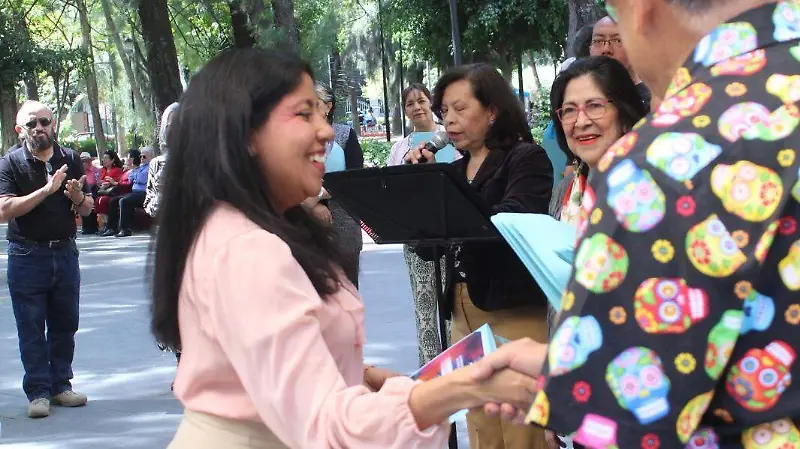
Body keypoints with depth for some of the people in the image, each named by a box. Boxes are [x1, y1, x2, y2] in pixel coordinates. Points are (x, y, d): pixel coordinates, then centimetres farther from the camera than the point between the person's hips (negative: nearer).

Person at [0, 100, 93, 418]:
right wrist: (47, 190, -22)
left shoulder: (70, 159, 7)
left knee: (65, 323, 9)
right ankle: (38, 392, 3)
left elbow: (86, 210, 13)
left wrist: (78, 198, -11)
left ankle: (60, 385, 18)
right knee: (31, 328, -1)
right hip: (27, 257, -4)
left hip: (65, 252, 4)